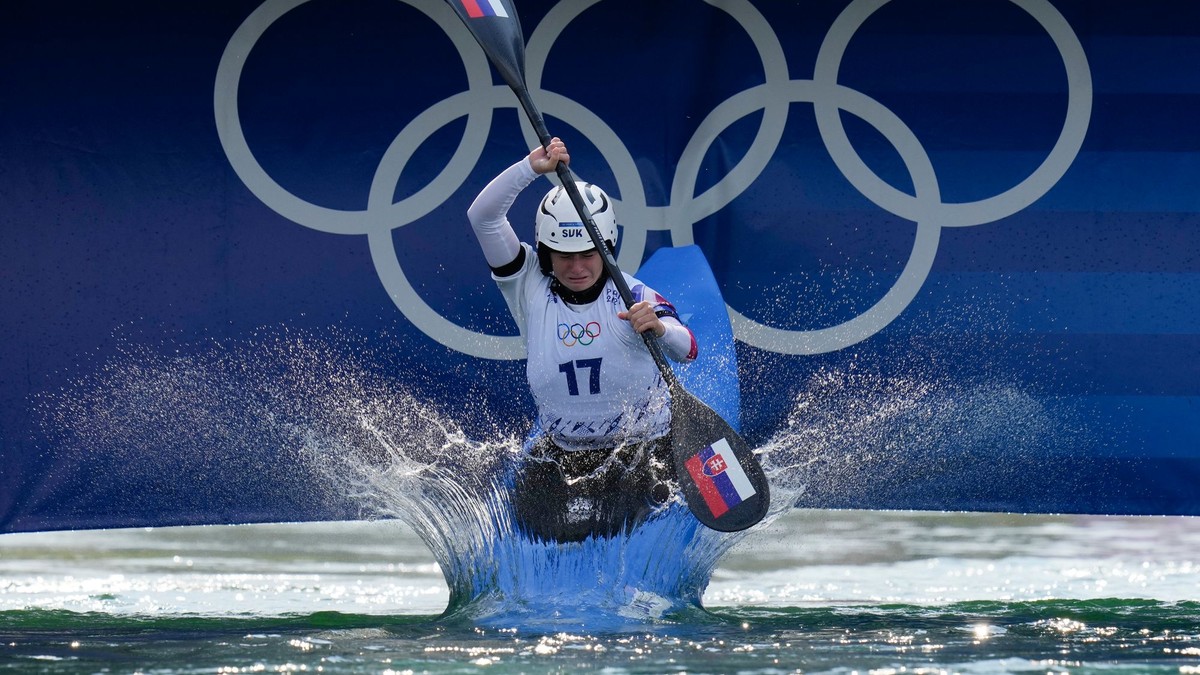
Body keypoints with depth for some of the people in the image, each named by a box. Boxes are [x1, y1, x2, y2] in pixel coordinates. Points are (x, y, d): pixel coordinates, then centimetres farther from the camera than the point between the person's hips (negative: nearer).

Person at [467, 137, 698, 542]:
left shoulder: (633, 297, -13)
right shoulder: (529, 286, -8)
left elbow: (686, 350, -25)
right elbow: (482, 217, -18)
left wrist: (659, 328, -48)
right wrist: (533, 167, -30)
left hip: (642, 444, -2)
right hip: (561, 449, 2)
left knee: (608, 524, -20)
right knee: (545, 525, -15)